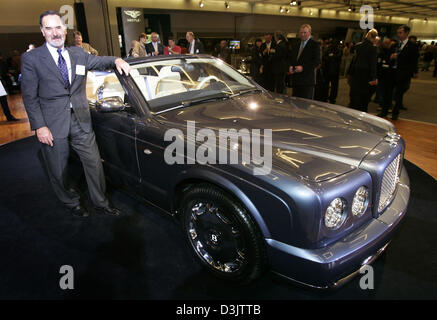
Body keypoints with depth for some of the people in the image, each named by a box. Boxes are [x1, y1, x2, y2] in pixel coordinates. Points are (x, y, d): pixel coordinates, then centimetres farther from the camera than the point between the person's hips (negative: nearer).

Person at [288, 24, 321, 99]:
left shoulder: (315, 45, -3)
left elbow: (317, 61, -11)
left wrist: (303, 67, -19)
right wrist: (291, 66, 0)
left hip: (308, 80, -6)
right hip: (296, 80, 6)